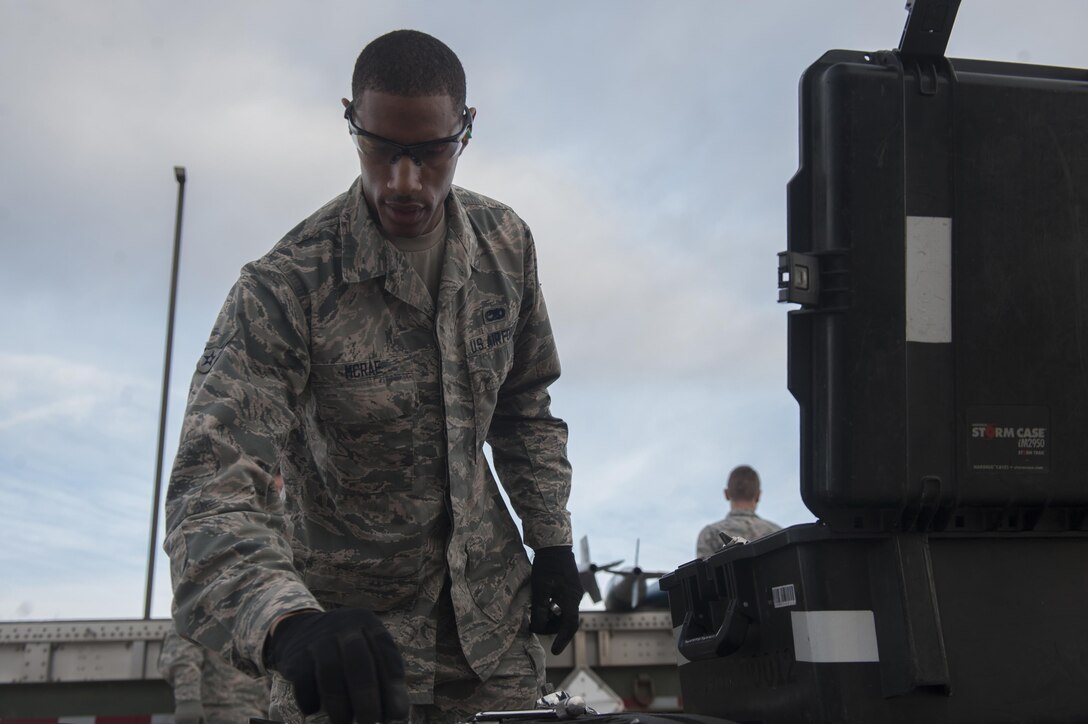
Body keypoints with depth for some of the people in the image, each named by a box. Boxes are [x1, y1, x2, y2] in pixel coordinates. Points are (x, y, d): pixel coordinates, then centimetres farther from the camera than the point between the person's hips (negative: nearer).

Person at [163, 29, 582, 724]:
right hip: (347, 612, -3)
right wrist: (287, 624, -49)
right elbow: (211, 485, -31)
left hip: (487, 595, 4)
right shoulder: (283, 288, -22)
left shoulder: (506, 243, -6)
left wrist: (552, 541, 3)